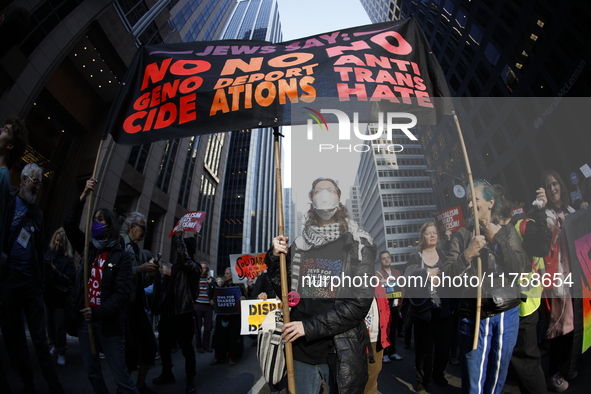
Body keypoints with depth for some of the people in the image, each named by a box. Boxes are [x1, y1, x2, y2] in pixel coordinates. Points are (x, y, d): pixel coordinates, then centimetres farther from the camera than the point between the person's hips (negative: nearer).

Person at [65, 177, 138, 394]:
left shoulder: (121, 256, -7)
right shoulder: (88, 250, 8)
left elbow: (123, 293, -13)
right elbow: (70, 225, -2)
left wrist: (99, 312, -25)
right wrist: (84, 196, -12)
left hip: (109, 323, -5)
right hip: (85, 319, 6)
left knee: (120, 376, -2)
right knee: (92, 372, 17)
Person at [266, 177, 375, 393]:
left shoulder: (358, 245, -8)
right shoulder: (299, 244, 2)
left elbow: (360, 302, -15)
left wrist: (309, 327, -16)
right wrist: (274, 259, -9)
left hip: (341, 352, -2)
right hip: (301, 350, 3)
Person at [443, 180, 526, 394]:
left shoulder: (508, 232, 5)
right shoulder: (462, 235, -1)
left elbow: (518, 268, -9)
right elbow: (447, 275, -7)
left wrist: (496, 238, -11)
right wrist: (467, 255, -21)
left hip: (507, 313, 2)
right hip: (473, 314, -2)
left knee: (498, 373, 17)